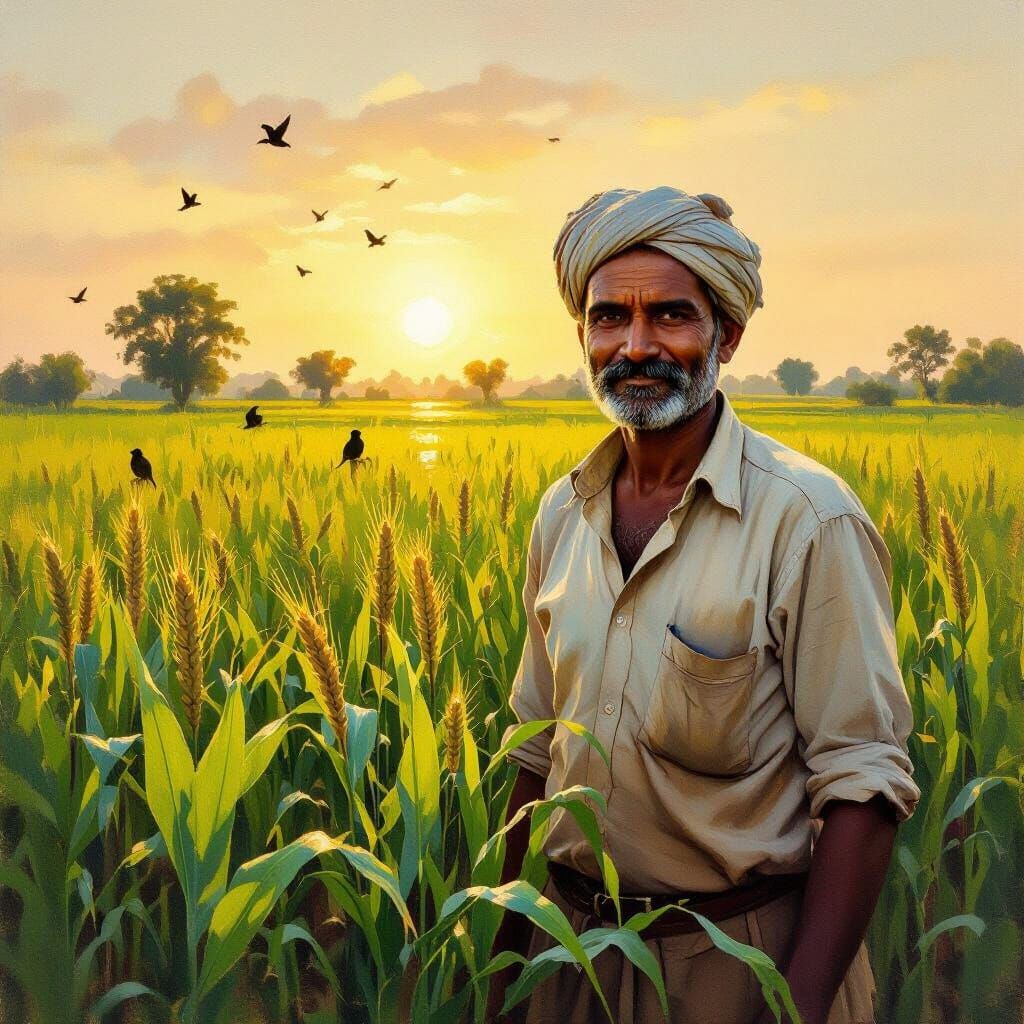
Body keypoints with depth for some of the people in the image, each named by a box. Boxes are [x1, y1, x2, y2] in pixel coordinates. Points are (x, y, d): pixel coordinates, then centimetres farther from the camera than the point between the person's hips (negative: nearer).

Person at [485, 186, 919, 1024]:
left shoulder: (808, 518, -17)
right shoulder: (564, 512, 1)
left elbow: (863, 783, -17)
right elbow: (537, 746, 9)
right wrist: (508, 953, 9)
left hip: (741, 956, -5)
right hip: (576, 947, 6)